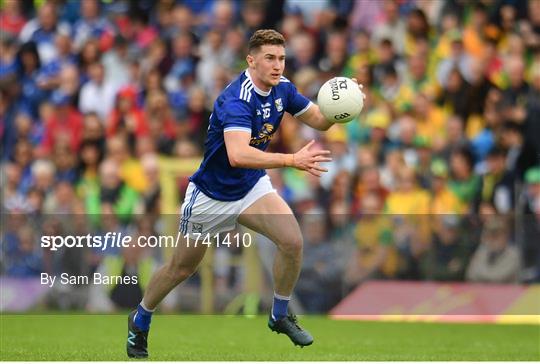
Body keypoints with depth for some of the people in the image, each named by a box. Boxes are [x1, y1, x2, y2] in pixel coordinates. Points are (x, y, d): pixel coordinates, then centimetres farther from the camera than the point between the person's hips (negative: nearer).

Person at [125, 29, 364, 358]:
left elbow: (320, 120, 3)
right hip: (212, 195, -5)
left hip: (252, 187, 5)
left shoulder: (282, 89, -9)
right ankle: (140, 322, 37)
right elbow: (238, 154, -48)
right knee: (182, 268, 11)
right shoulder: (237, 100, -33)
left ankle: (280, 316, 5)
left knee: (293, 241, -18)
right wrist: (293, 161, -54)